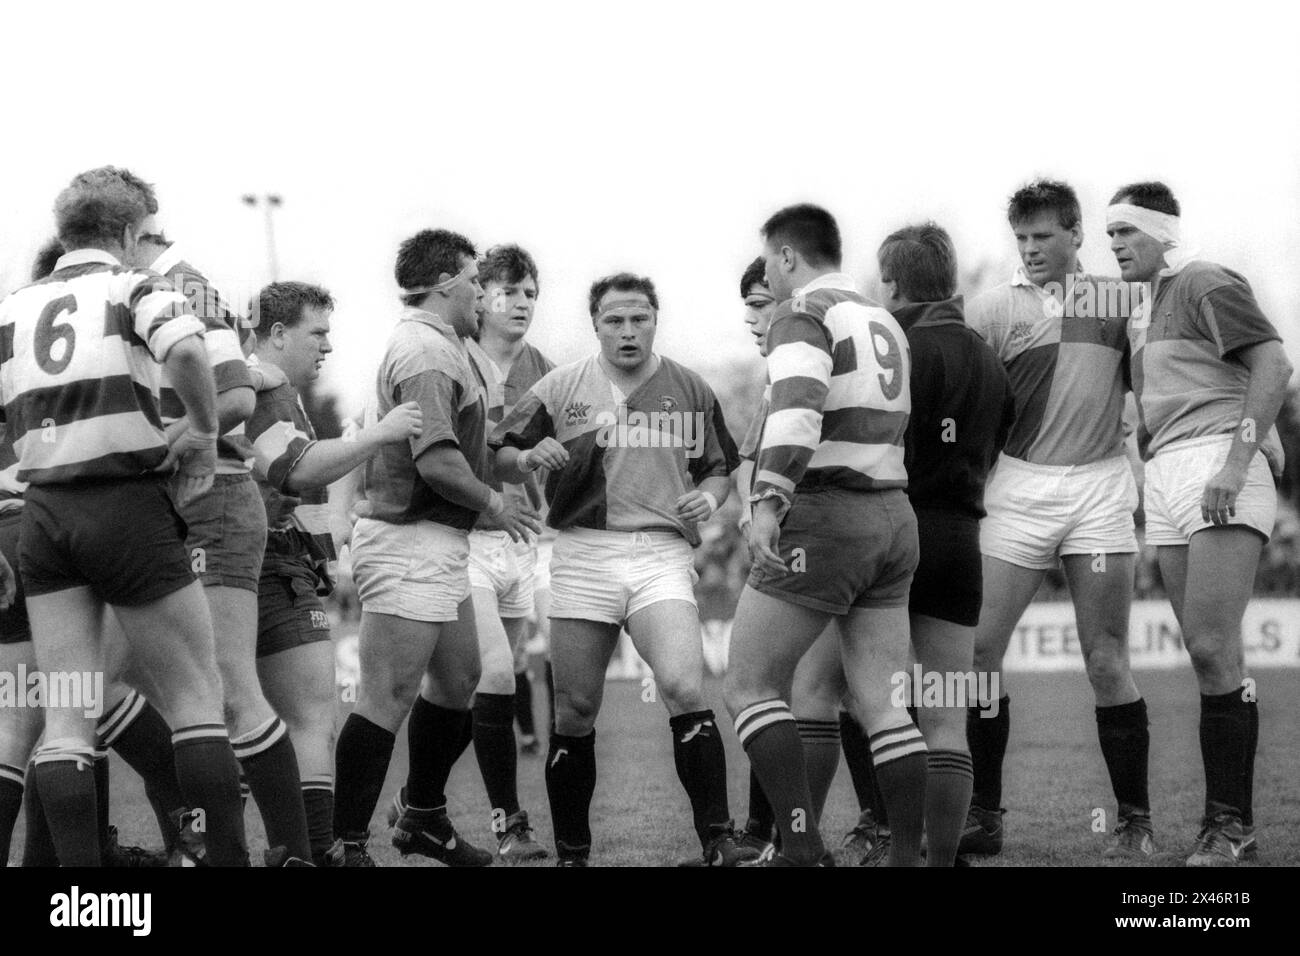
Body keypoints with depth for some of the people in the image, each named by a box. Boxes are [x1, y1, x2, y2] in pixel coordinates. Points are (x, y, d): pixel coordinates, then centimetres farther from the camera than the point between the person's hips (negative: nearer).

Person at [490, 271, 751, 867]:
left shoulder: (691, 391, 9)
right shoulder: (559, 389, 5)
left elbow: (719, 466, 20)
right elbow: (497, 460, 8)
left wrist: (708, 498, -1)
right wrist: (528, 457, -14)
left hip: (663, 554, 0)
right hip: (583, 554, 0)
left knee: (684, 688, -20)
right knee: (575, 710, 1)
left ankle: (716, 841, -16)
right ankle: (571, 852, 14)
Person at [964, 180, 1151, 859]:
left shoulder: (1118, 300, 10)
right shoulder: (993, 308, 6)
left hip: (1100, 486, 0)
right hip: (1018, 489, 0)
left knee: (1106, 661, -2)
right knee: (980, 649, -3)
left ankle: (1136, 822, 5)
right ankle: (983, 816, 8)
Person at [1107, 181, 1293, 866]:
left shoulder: (1207, 285, -3)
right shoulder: (1144, 311, 23)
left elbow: (1273, 365, -14)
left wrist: (1234, 462, -21)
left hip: (1222, 479, -8)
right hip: (1166, 479, 8)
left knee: (1212, 648, -15)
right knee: (1209, 656, 4)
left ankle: (1230, 821, -12)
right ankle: (1228, 819, 3)